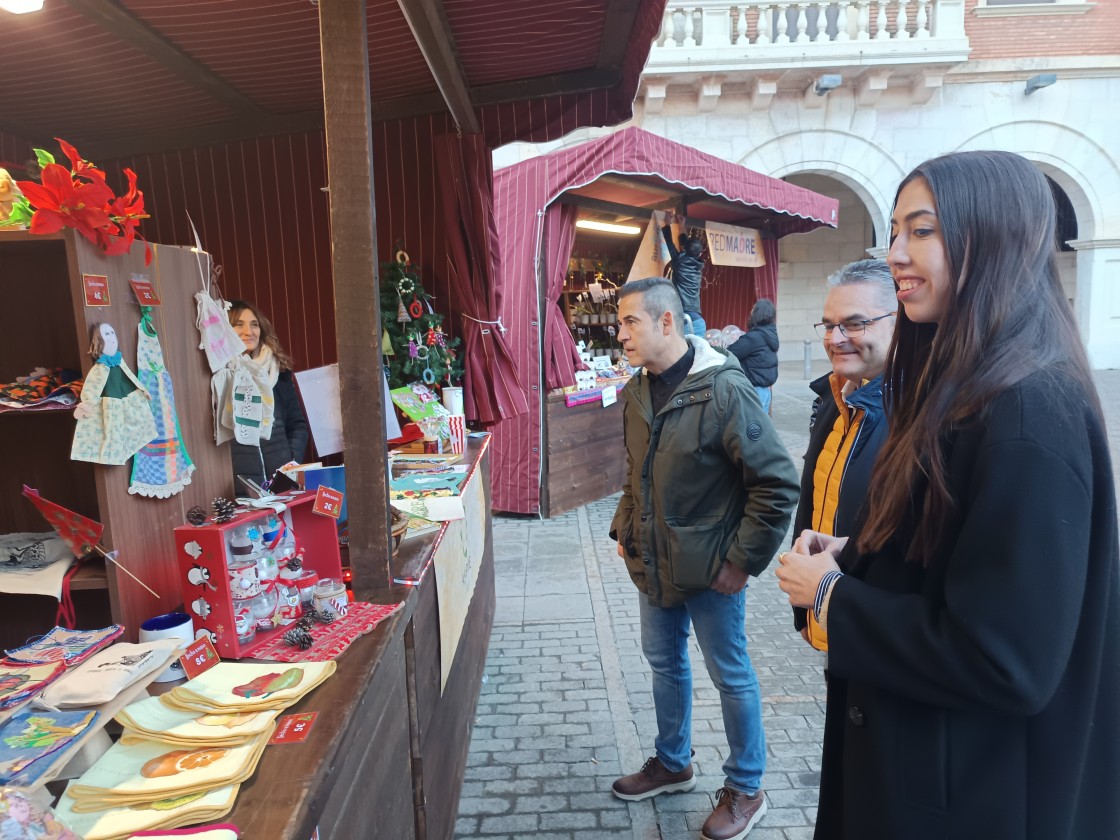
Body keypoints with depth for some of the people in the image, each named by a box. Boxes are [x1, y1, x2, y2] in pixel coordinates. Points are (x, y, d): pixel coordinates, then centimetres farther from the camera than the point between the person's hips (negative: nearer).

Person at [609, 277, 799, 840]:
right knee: (664, 663, 22)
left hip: (708, 570, -7)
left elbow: (779, 483, -20)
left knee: (730, 676, 12)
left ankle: (745, 790, 34)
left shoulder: (724, 390, -21)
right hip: (652, 563, 7)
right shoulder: (636, 392, 2)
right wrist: (624, 528, 9)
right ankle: (672, 763, 46)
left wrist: (742, 561, -18)